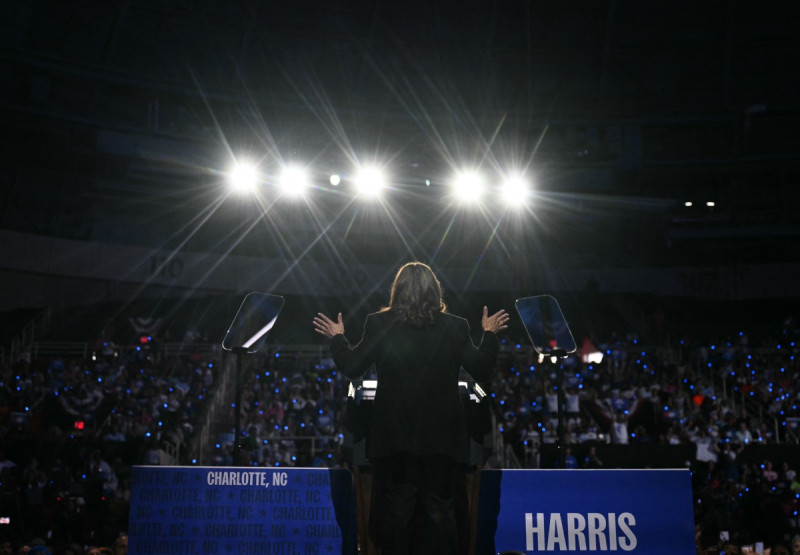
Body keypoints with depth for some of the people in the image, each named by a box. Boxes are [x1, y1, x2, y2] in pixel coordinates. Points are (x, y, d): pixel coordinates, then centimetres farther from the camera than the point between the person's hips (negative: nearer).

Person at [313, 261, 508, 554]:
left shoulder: (379, 324, -6)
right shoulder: (455, 326, -4)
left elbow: (351, 367, -2)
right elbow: (481, 370, 3)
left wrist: (337, 337, 16)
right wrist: (490, 334, 18)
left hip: (394, 434, 0)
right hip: (441, 434, 1)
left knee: (396, 509, 10)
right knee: (440, 511, 9)